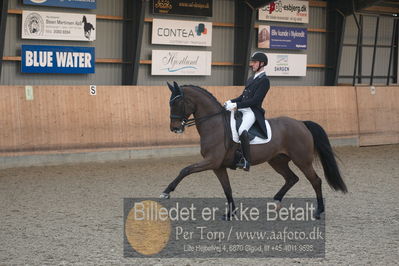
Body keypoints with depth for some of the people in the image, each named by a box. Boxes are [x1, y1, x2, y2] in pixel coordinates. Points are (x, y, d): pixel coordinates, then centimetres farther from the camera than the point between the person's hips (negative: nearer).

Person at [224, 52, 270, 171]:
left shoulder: (264, 80, -7)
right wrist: (231, 102, 3)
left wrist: (236, 105, -20)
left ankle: (246, 161, -31)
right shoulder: (251, 79, 22)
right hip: (242, 109, 10)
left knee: (242, 131, -34)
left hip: (252, 112, -10)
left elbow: (255, 100, -16)